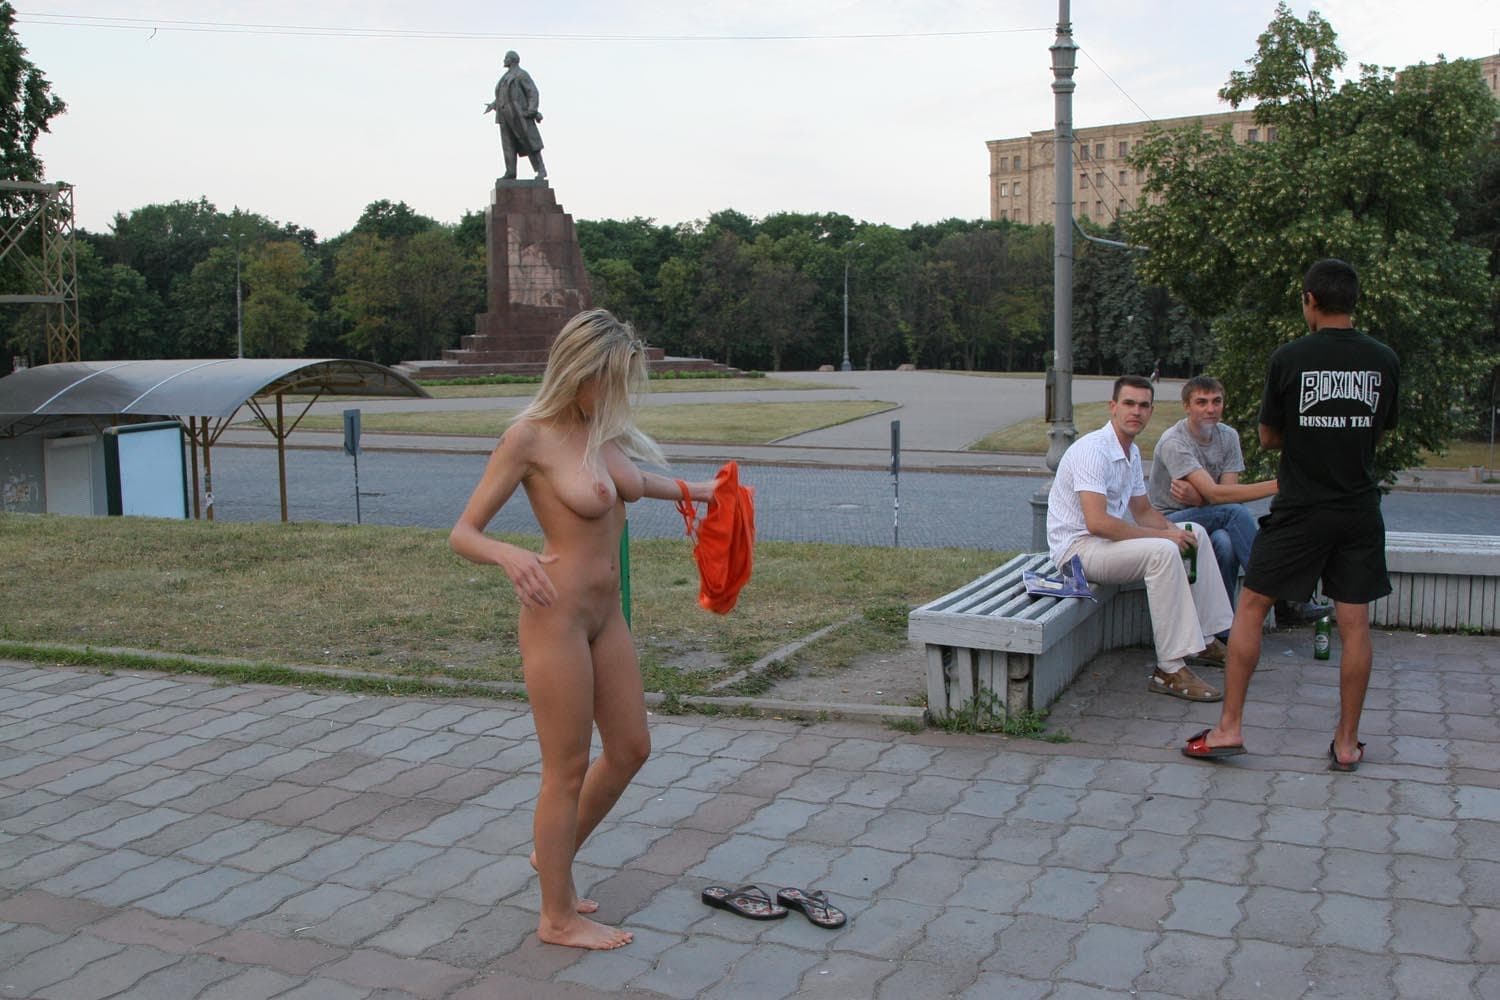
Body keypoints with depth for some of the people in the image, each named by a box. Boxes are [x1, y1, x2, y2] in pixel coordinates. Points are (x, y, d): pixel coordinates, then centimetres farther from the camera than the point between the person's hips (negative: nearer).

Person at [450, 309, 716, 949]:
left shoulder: (603, 427, 5)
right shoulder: (529, 437, -16)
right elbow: (461, 534, -15)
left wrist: (694, 490, 36)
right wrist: (507, 554, -35)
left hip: (606, 616, 8)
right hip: (557, 617, -8)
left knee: (630, 750, 17)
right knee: (567, 769, 4)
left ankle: (555, 855, 38)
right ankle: (558, 917, 21)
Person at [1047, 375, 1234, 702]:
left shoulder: (1131, 451, 11)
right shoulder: (1093, 450, -21)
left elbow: (1143, 511, 20)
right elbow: (1097, 522, -30)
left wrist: (1175, 531, -3)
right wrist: (1164, 535, -23)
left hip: (1107, 539, 10)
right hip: (1078, 547, -10)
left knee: (1195, 533, 11)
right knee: (1163, 552, -30)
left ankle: (1204, 638, 13)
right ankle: (1170, 671, -29)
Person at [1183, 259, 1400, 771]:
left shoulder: (1288, 358, -8)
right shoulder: (1384, 360, 1)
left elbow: (1268, 436, 1)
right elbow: (1383, 428, 15)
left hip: (1299, 510, -3)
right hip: (1359, 512, 3)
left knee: (1250, 607, 7)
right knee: (1354, 623, 7)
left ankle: (1230, 727, 7)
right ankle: (1347, 742, 14)